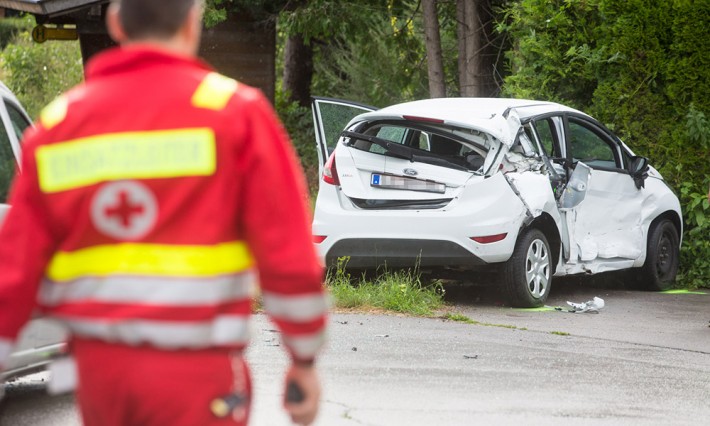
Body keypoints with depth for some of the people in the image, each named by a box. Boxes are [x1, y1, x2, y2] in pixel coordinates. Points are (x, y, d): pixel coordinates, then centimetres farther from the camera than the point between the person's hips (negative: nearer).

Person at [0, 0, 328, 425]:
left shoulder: (58, 123, 6)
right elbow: (289, 257, -6)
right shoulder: (235, 112, -4)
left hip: (97, 366, 4)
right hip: (194, 372, -4)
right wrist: (305, 361, 4)